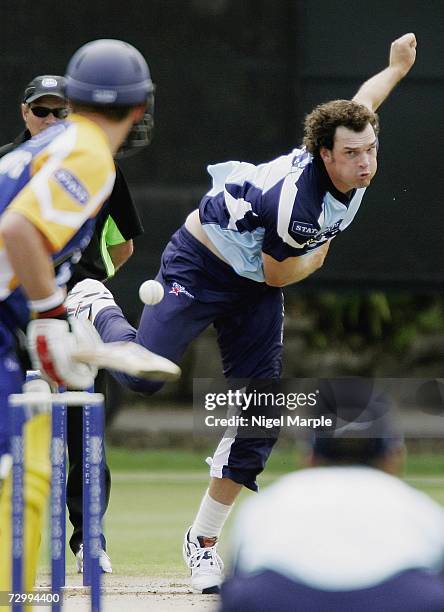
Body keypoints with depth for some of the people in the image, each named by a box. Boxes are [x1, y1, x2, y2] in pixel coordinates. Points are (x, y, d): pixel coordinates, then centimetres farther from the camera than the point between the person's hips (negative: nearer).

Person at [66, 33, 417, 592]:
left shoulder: (354, 169, -14)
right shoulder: (295, 200, -36)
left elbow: (359, 103, 10)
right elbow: (278, 275, -20)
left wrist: (397, 68, 29)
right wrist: (319, 255, -2)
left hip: (253, 291, 7)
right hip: (199, 267, -7)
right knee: (145, 378, -22)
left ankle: (204, 540, 9)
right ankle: (98, 308, 12)